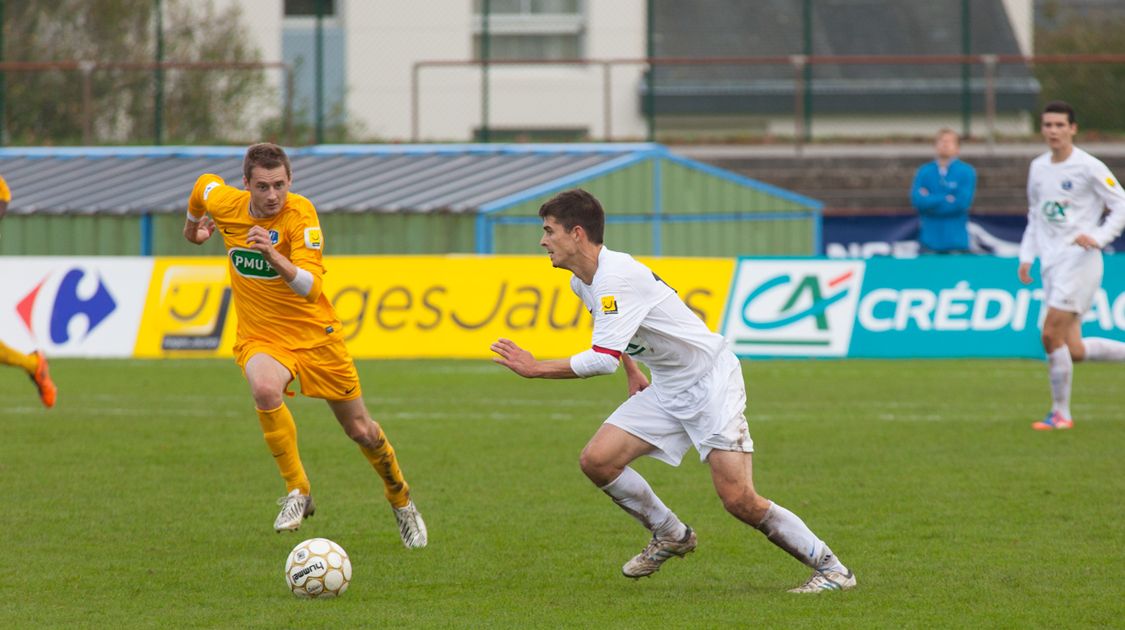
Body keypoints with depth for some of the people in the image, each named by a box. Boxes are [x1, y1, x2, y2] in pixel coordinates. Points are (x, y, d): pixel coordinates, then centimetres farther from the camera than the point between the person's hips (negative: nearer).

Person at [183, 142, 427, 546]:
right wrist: (193, 225, 31)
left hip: (314, 334, -1)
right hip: (260, 337, 1)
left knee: (361, 431, 9)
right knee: (265, 389, -34)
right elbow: (204, 184, 15)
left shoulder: (299, 213, -23)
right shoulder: (224, 204, -11)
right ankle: (297, 492, -18)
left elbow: (310, 287, -33)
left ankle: (401, 501, 37)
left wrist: (273, 255, -48)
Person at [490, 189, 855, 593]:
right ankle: (671, 536, 15)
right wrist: (632, 371, 23)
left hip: (711, 382, -9)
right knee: (596, 460, -5)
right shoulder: (582, 281, 5)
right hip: (666, 390, 9)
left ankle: (832, 569, -3)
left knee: (739, 500, -16)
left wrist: (535, 368, -27)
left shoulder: (617, 278, -25)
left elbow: (604, 359, -33)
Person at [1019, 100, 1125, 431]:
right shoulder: (1038, 168, 12)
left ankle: (1060, 413, -3)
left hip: (1079, 261, -7)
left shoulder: (1089, 168, -8)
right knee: (1074, 351, 0)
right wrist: (1026, 256, 12)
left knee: (1052, 335, -14)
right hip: (1051, 264, 7)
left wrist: (1098, 238, -19)